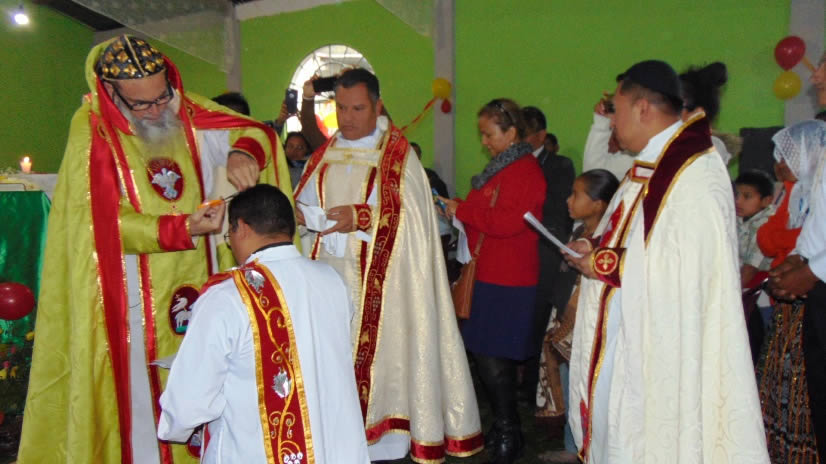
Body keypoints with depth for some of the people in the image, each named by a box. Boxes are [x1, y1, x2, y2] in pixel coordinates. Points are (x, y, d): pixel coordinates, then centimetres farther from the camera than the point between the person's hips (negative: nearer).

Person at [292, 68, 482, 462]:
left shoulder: (398, 155, -1)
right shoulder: (325, 155, 14)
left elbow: (410, 214, -11)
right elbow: (302, 204, 16)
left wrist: (361, 216, -22)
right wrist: (302, 215, -7)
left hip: (376, 282, -4)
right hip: (329, 275, 4)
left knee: (376, 352, -4)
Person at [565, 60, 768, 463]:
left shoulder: (695, 174, -19)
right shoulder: (651, 166, 11)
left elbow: (691, 266, -25)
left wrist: (609, 266, -17)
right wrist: (598, 249, 4)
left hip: (664, 349, -9)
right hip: (627, 339, 9)